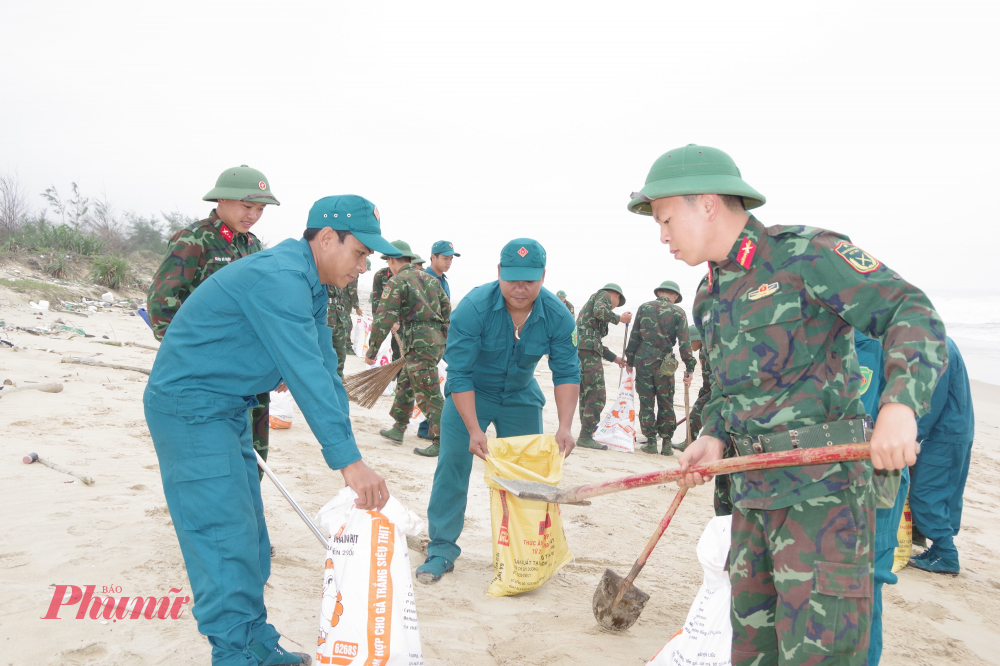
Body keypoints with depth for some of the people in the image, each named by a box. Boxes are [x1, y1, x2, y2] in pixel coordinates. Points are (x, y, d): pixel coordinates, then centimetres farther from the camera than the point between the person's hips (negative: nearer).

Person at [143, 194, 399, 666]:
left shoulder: (310, 286, 7)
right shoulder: (278, 277, -26)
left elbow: (324, 369, 5)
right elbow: (305, 375, -33)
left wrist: (347, 456, -1)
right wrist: (349, 460, -34)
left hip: (229, 412, 10)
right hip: (189, 408, -10)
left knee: (248, 535, 15)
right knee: (224, 539, -8)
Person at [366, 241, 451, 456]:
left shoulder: (397, 282, -6)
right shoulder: (429, 278, 17)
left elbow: (384, 319, -12)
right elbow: (446, 309, 19)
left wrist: (372, 349, -8)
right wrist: (443, 337, 28)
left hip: (419, 342, -9)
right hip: (437, 340, 9)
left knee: (429, 394, -6)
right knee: (405, 383, 20)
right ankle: (398, 429, 29)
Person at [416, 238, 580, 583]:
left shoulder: (558, 316, -20)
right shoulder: (473, 308, -29)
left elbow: (567, 372, -16)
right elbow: (459, 373, -27)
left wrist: (565, 427, -29)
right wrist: (474, 429, -33)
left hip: (521, 397, 3)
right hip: (470, 395, -3)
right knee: (452, 465, -9)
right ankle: (441, 550, 4)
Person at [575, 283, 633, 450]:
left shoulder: (592, 301, 33)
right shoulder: (604, 295, 8)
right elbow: (599, 312, -17)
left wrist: (614, 358, 36)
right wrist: (619, 318, -3)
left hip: (577, 349, 10)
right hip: (588, 350, -10)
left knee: (585, 394, 16)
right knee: (597, 395, -9)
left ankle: (588, 430, 22)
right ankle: (585, 436, -11)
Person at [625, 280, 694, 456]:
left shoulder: (644, 307, 8)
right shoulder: (677, 312, 2)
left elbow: (634, 336, 8)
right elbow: (684, 341, -4)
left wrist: (630, 360, 16)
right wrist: (689, 367, -2)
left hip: (643, 360, 1)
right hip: (665, 362, -1)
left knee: (646, 402, 6)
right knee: (666, 404, 8)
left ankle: (651, 442, 7)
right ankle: (666, 444, 10)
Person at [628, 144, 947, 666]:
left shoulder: (805, 253, -10)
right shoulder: (710, 299, 15)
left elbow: (912, 314, -15)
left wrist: (899, 405, -30)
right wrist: (713, 439, 4)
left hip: (821, 487, -8)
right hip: (753, 489, 8)